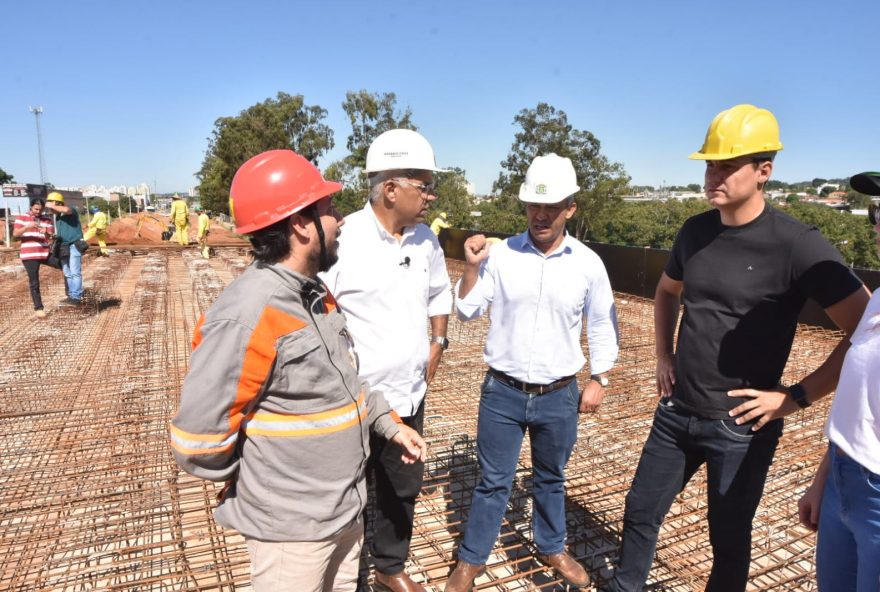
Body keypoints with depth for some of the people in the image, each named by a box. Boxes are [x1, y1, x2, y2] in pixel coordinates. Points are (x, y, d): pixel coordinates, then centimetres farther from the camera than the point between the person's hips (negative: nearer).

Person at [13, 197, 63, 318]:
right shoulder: (21, 217, 1)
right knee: (34, 283, -1)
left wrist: (46, 233, -22)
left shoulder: (47, 219, 8)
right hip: (29, 256, -3)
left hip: (45, 253, 3)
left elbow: (51, 237, 1)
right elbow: (15, 233, -10)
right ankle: (38, 309, 4)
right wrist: (27, 227, -27)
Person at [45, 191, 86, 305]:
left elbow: (66, 210, -30)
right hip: (64, 247, 9)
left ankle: (76, 297, -12)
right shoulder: (57, 217, 19)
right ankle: (71, 296, 14)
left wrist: (52, 206, -16)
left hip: (74, 245, -9)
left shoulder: (71, 211, -4)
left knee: (75, 272, -11)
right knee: (67, 274, 9)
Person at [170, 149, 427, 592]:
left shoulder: (315, 294, 2)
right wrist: (260, 486, -9)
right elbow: (197, 442, -25)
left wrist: (390, 424, 8)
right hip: (290, 527, -8)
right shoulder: (245, 317, -28)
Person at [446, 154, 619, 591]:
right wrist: (472, 267, -18)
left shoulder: (588, 263, -5)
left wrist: (599, 379, 5)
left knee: (551, 478, 22)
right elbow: (467, 312, -5)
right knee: (493, 481, 11)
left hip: (559, 396, 1)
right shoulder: (500, 254, -8)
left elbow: (602, 326, 6)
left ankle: (551, 548, 45)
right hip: (502, 392, -1)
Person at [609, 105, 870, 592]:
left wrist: (797, 396, -17)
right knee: (640, 512, 17)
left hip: (740, 425, -5)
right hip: (677, 412, 5)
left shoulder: (796, 244, -17)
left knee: (728, 539, 14)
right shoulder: (696, 230, 1)